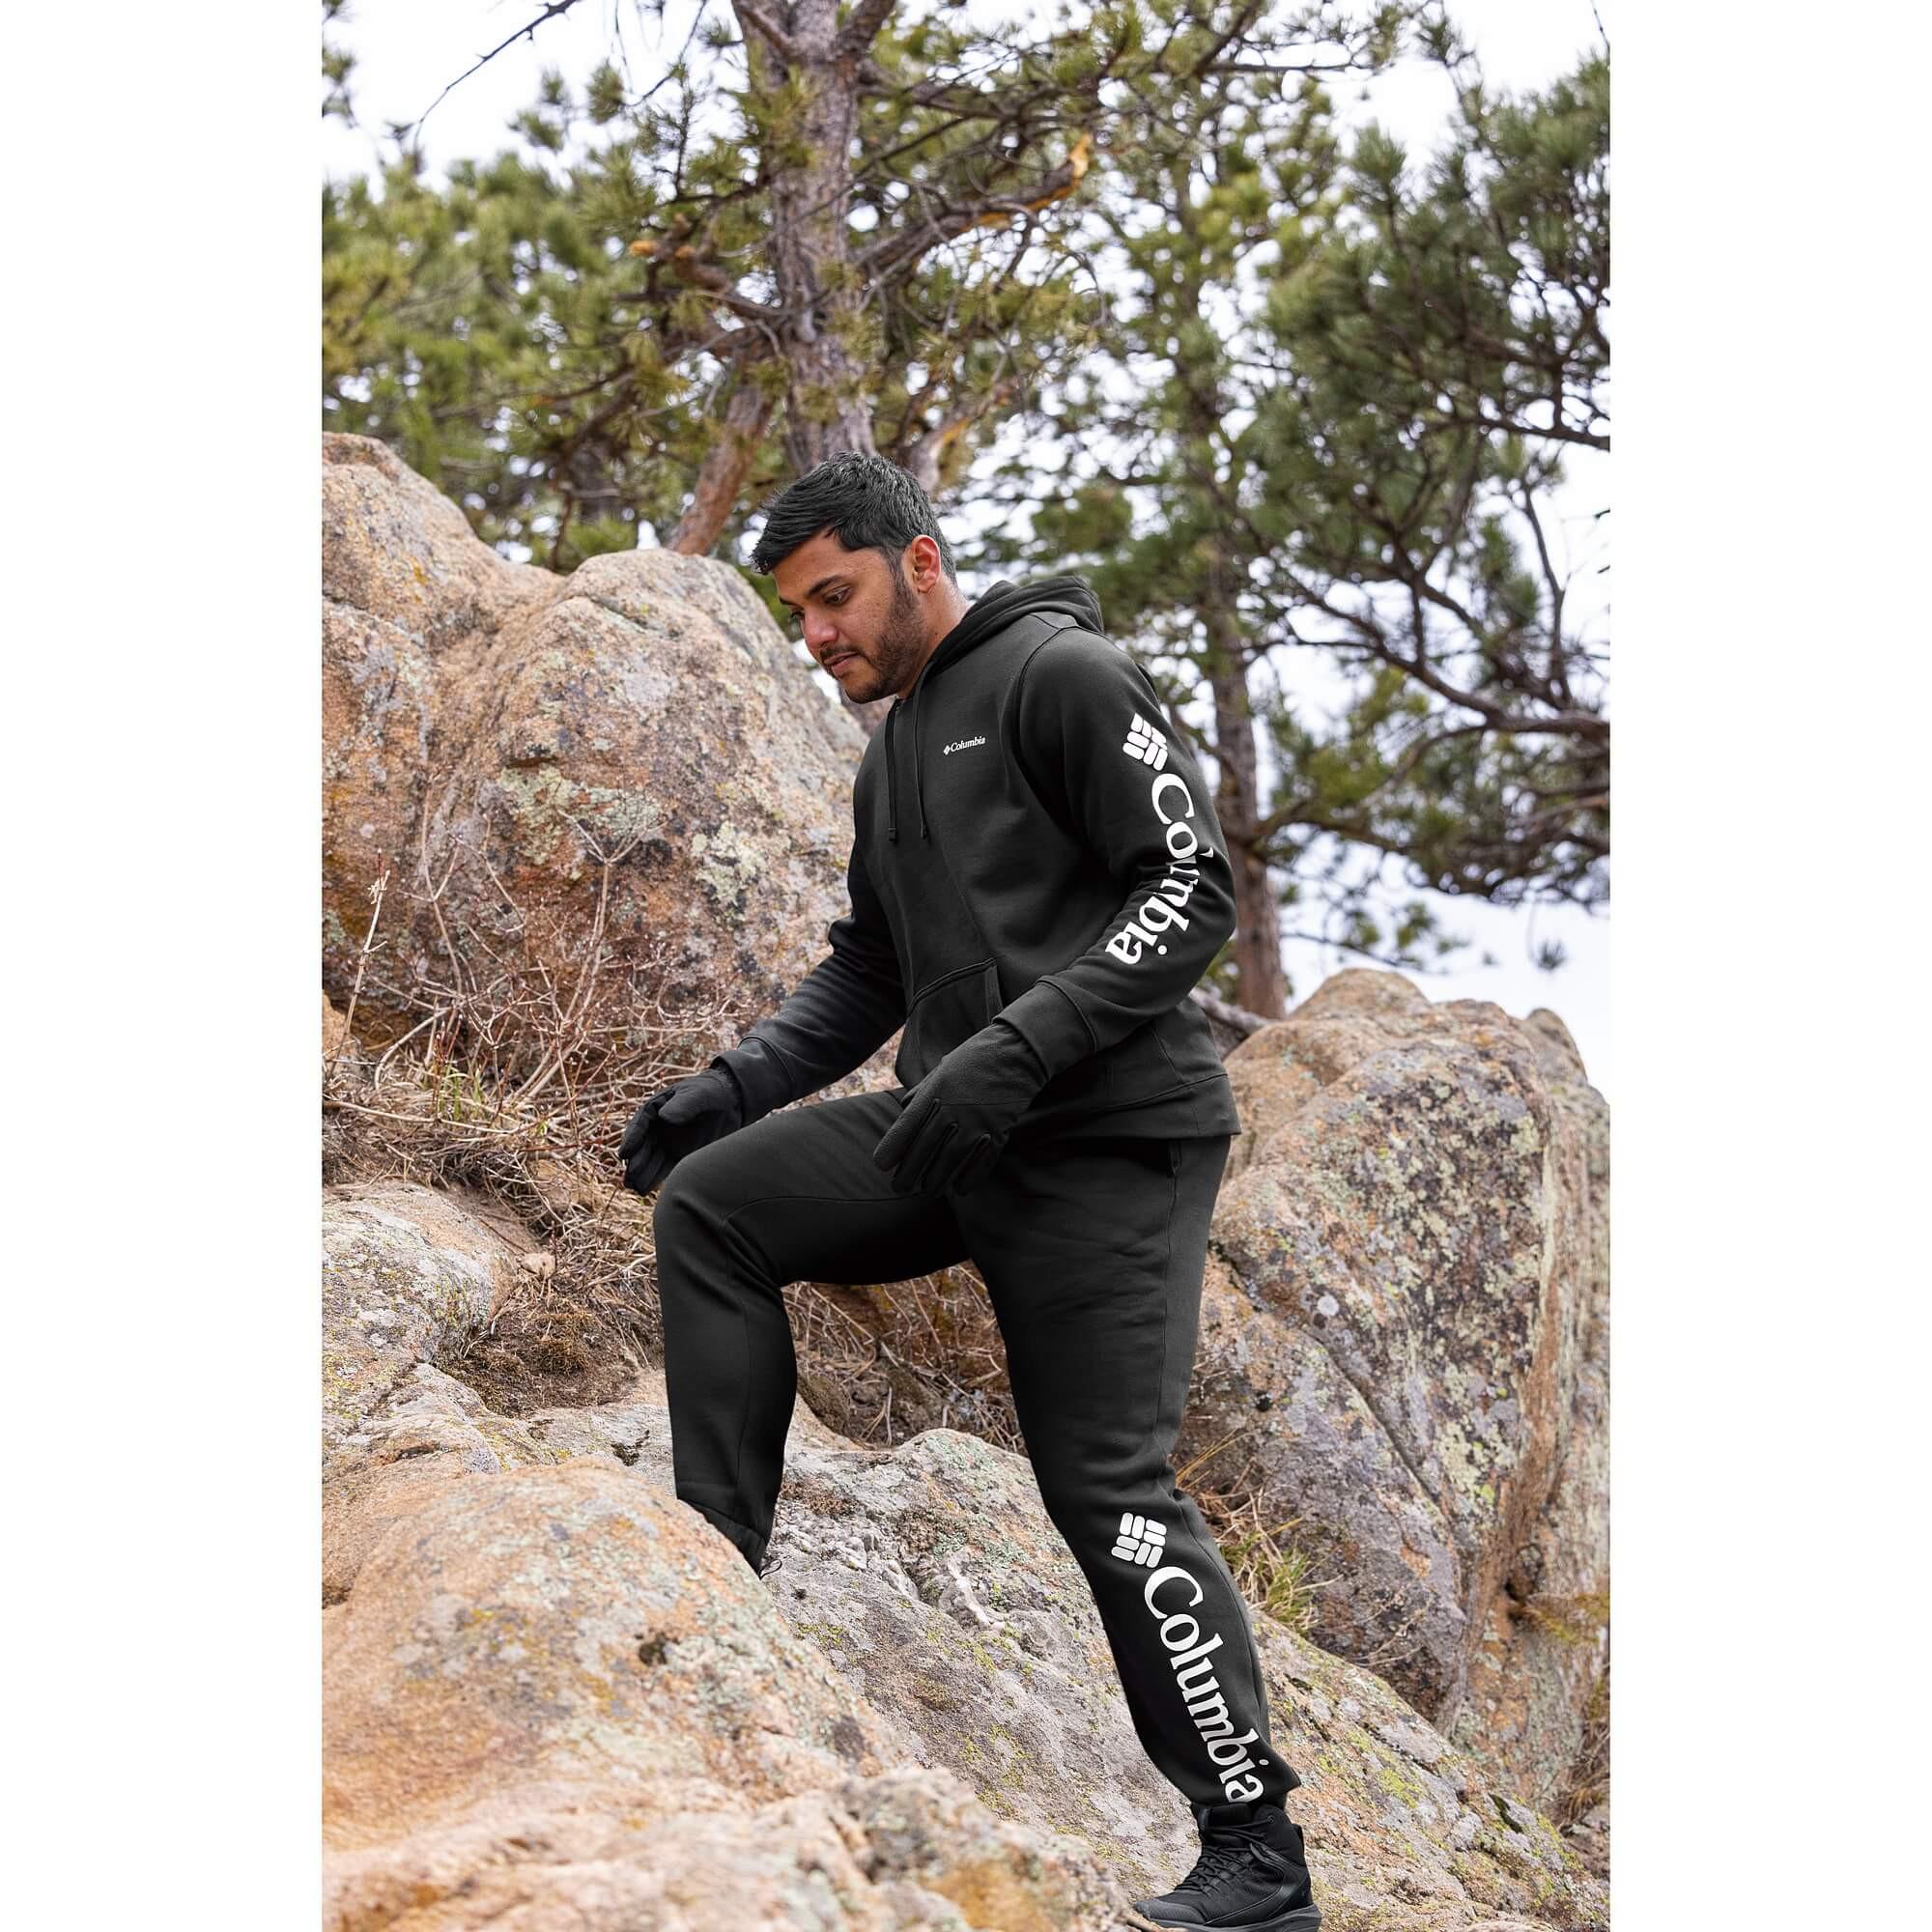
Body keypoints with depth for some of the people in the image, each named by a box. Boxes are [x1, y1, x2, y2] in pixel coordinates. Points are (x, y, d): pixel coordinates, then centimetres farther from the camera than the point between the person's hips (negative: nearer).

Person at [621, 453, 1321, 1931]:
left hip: (1110, 1140, -8)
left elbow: (1196, 885, -15)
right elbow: (868, 971, 27)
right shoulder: (894, 754, 21)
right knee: (708, 1204, -7)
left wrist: (1021, 1045, -23)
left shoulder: (1062, 676, -7)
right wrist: (734, 1086, 10)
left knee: (1109, 1487, -11)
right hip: (956, 1135, 8)